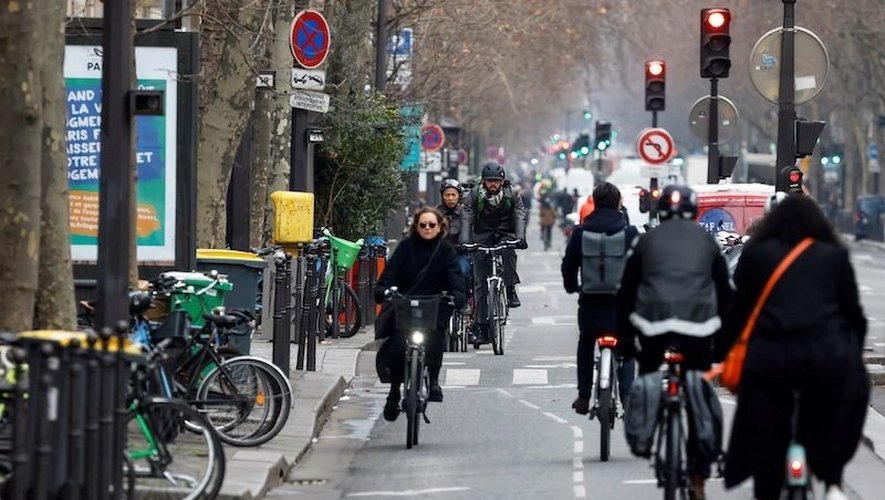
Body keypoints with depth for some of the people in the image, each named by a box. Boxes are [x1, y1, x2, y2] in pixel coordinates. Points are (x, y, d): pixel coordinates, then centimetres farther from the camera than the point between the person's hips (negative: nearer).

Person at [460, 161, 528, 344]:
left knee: (508, 251, -37)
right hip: (482, 238, 0)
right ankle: (480, 326, -3)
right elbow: (466, 218, -18)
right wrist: (464, 241, -34)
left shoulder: (511, 195, -8)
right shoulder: (475, 195, -10)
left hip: (505, 234, 0)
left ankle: (510, 290, -22)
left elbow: (520, 216, -18)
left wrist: (520, 238, -36)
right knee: (480, 282, -5)